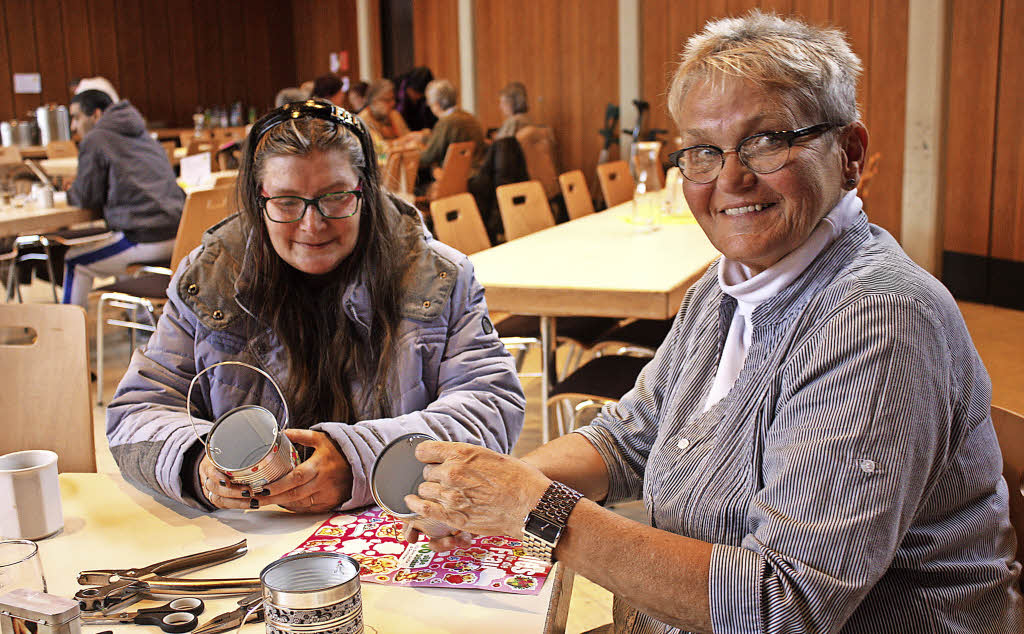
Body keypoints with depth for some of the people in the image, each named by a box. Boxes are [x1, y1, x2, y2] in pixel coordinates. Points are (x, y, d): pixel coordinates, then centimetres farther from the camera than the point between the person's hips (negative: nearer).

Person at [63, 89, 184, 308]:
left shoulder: (94, 140, -3)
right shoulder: (145, 136, 21)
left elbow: (87, 198, -1)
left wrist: (71, 193, 22)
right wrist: (78, 188, 33)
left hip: (144, 240, -8)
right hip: (179, 235, 8)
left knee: (74, 261, 13)